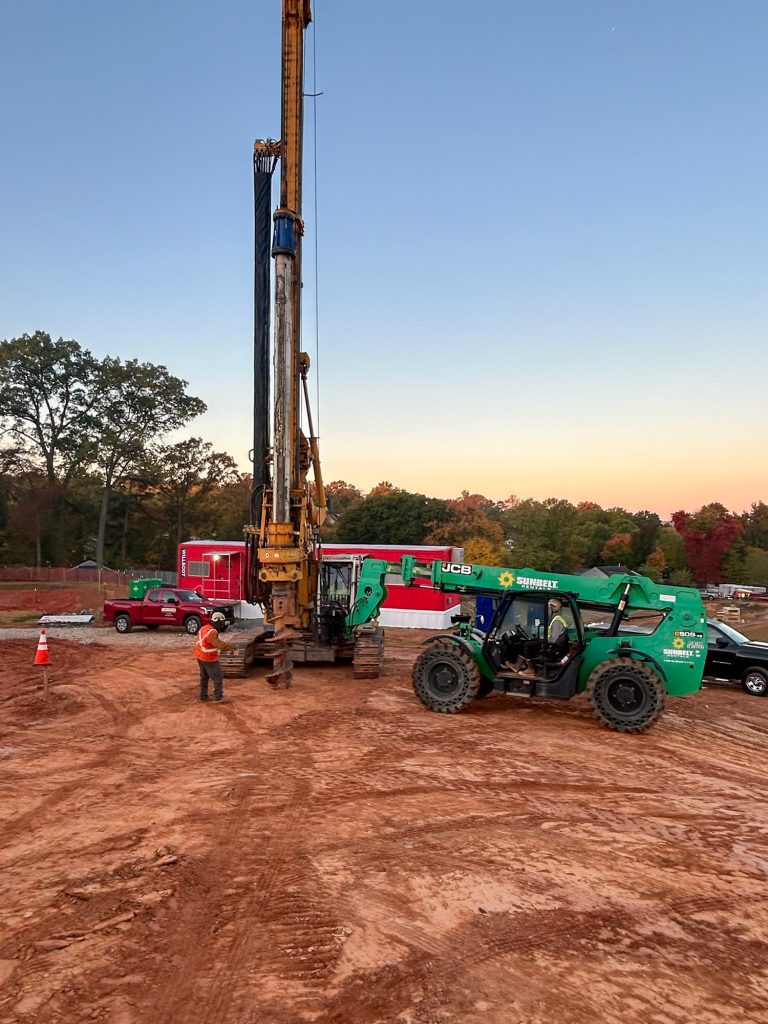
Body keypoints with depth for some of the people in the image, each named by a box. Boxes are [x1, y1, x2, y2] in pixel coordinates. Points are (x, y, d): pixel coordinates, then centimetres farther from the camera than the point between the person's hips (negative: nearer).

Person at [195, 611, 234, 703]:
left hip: (200, 657, 10)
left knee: (204, 676, 20)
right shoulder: (212, 632, -25)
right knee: (218, 677, 0)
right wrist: (231, 647, -16)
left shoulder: (203, 628, 6)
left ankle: (203, 696, 27)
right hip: (209, 659, -10)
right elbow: (220, 645, -30)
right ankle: (218, 697, 3)